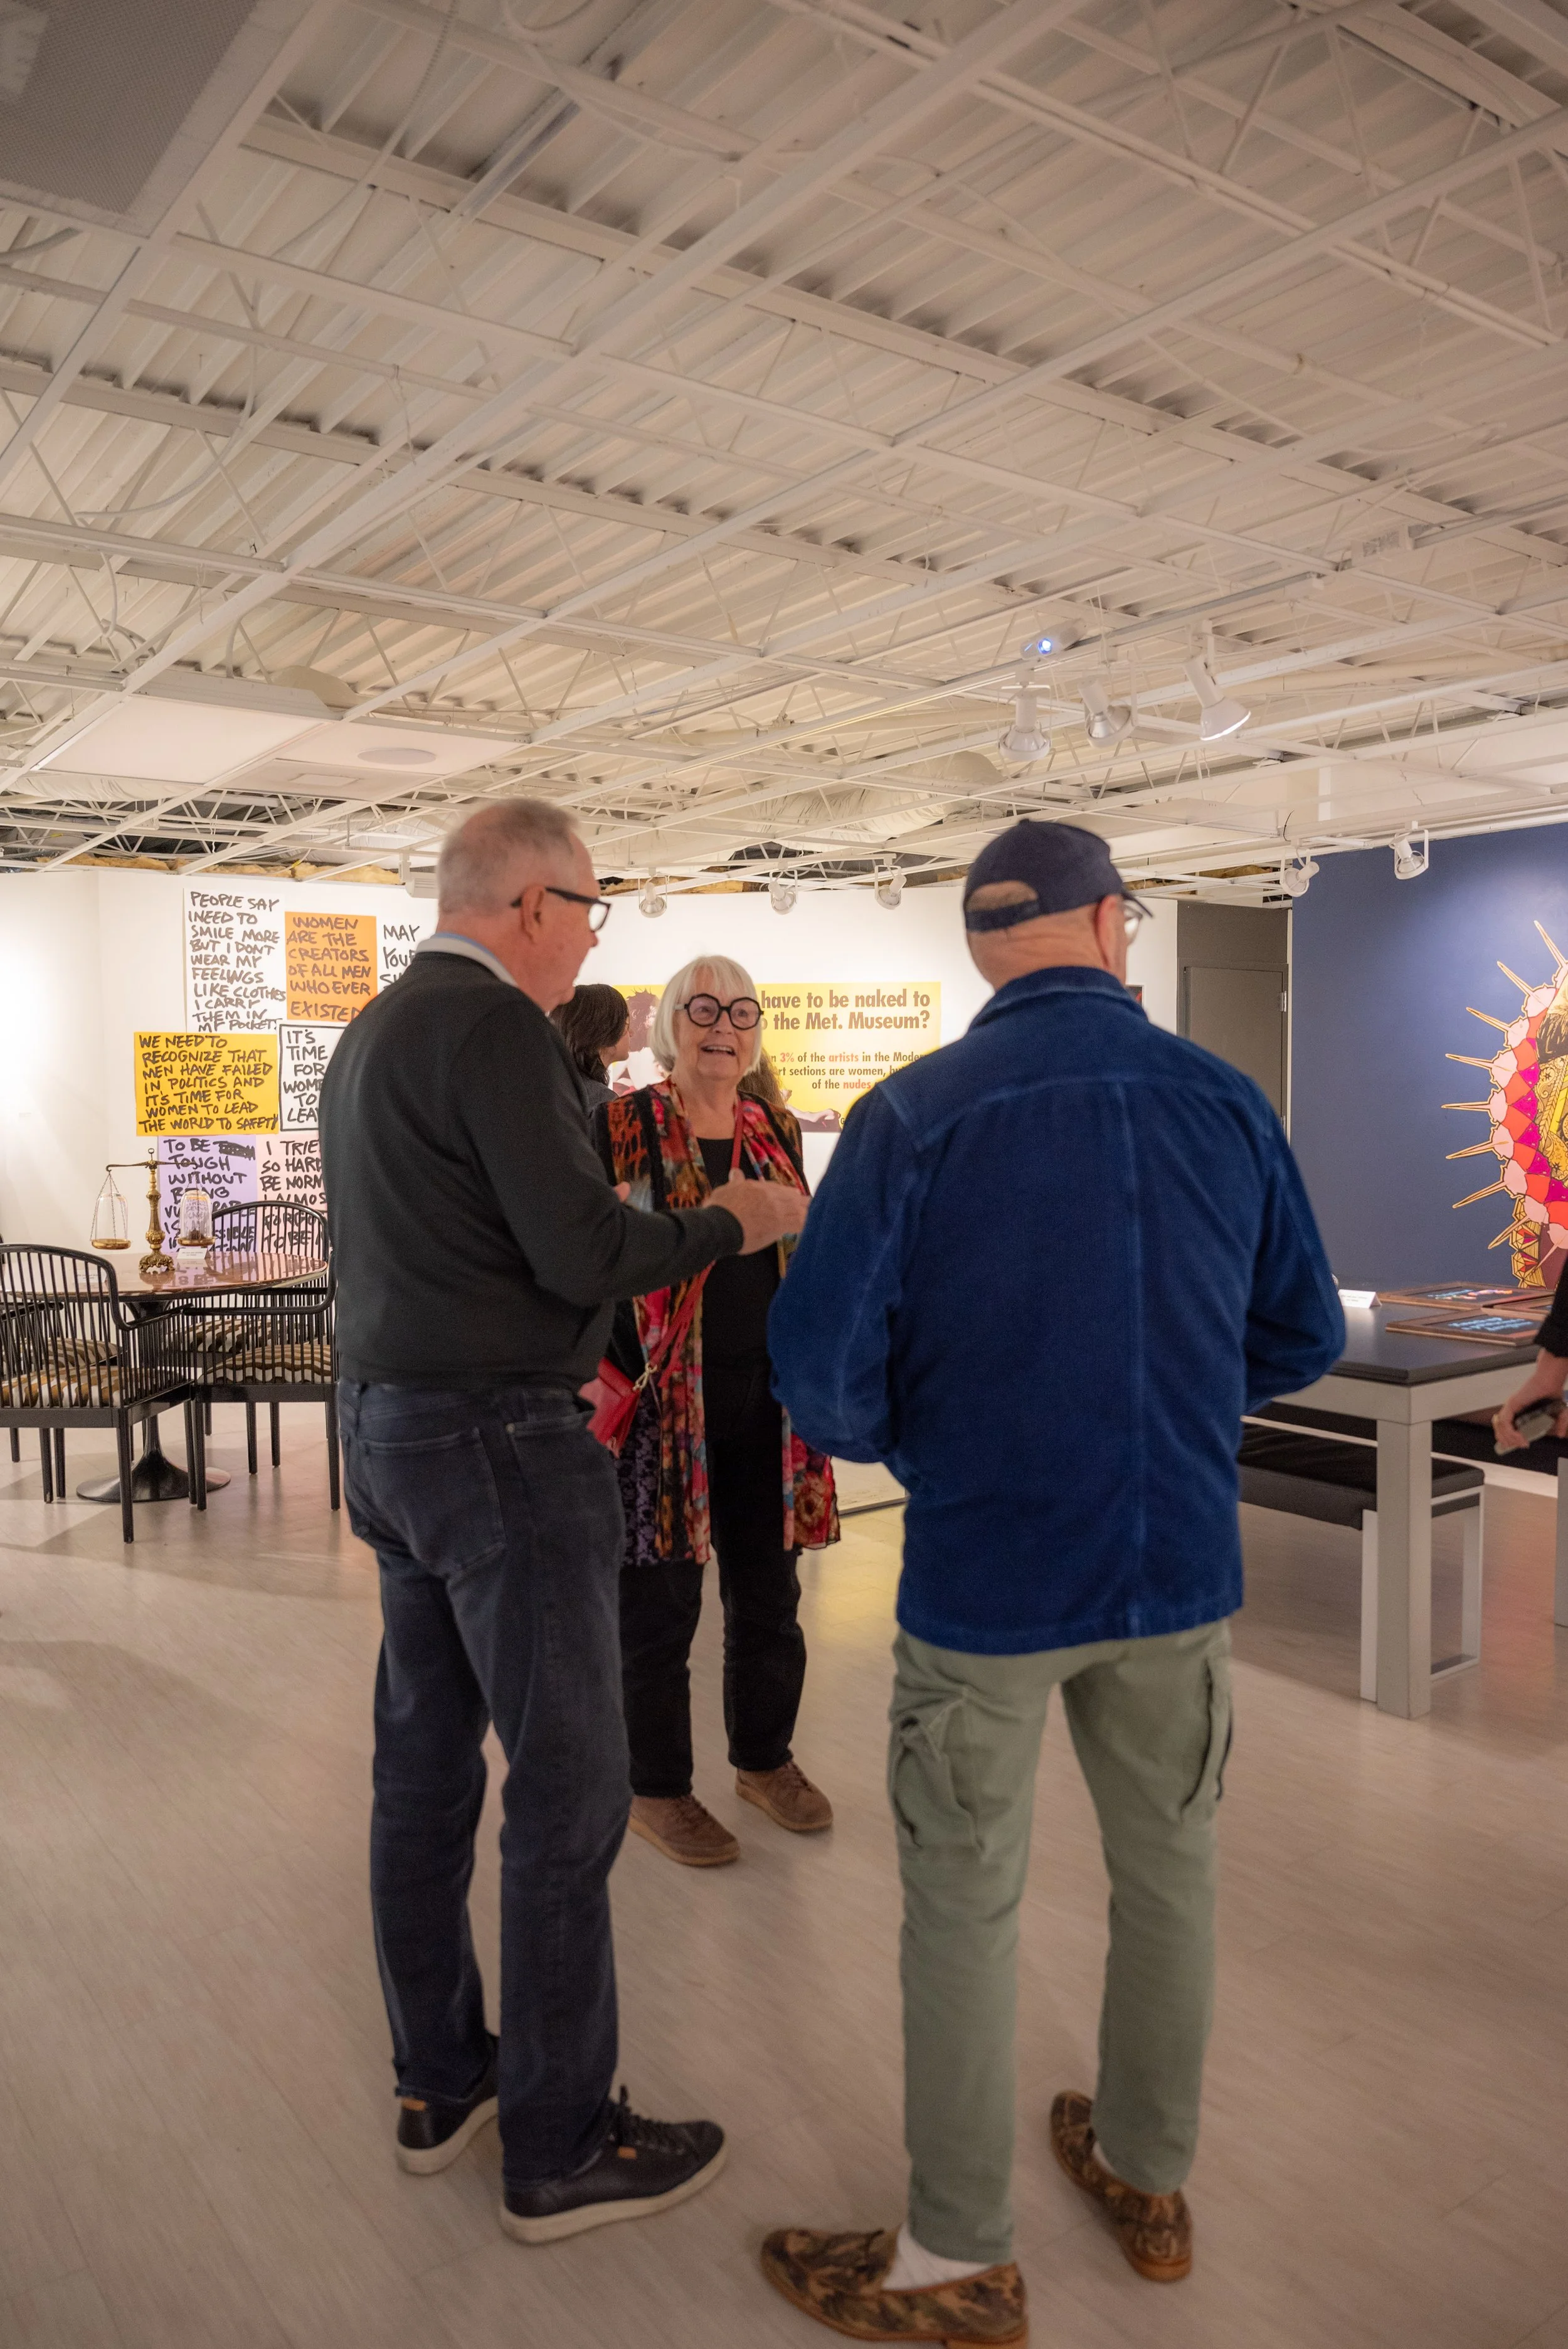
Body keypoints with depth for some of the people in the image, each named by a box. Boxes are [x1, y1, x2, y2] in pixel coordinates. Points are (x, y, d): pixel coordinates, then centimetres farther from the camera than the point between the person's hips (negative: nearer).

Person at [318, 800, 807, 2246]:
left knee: (428, 1760, 16)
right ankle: (561, 2149, 14)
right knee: (566, 1785, 1)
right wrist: (731, 1224, -6)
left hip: (385, 1427, 10)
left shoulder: (372, 1033, 14)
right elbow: (581, 1251, -21)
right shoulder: (498, 1026, -16)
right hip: (501, 1439, -10)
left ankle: (441, 2083, 31)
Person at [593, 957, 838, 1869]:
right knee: (662, 1601, 6)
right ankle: (658, 1791, 25)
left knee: (769, 1592, 16)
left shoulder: (778, 1130, 10)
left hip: (764, 1399, 5)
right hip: (661, 1403, -5)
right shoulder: (622, 1126, -6)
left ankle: (765, 1759, 36)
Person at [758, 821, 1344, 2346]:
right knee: (1167, 1871, 22)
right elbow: (1300, 1341, 4)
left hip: (986, 1575, -3)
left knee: (965, 1904, 12)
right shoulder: (1226, 1103, -4)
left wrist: (903, 1446, 5)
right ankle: (1148, 2179, 43)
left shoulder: (913, 1116, -13)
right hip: (1178, 1564, 4)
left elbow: (821, 1370, -16)